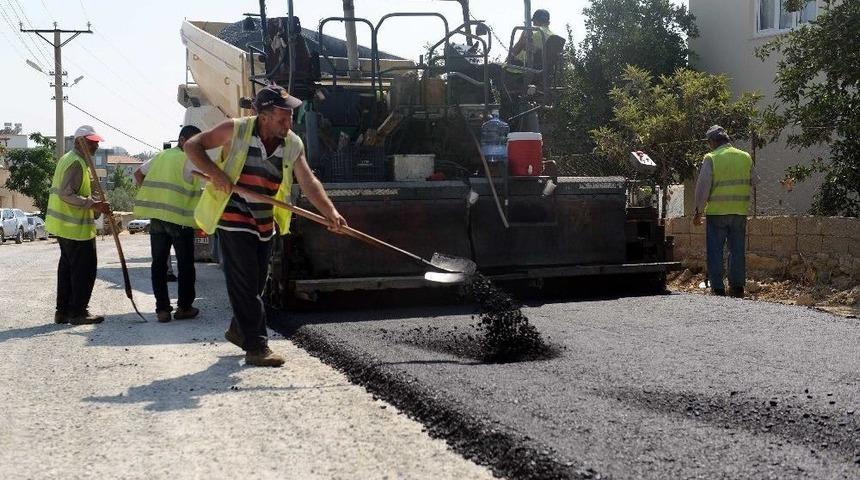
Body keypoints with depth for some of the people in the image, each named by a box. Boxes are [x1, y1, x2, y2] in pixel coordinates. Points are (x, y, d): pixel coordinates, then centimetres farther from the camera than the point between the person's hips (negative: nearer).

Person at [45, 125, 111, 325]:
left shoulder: (69, 159, 17)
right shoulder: (76, 163, -17)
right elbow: (66, 195, -25)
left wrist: (94, 200, 17)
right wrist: (93, 204, -28)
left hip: (64, 225, 11)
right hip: (76, 226, -11)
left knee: (68, 267, 15)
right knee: (84, 269, -5)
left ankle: (63, 311, 20)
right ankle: (78, 312, -1)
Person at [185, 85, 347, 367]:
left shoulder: (293, 145, -1)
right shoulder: (236, 130, -13)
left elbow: (309, 183, -7)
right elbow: (192, 146, -7)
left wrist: (330, 212, -21)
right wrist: (214, 172, -22)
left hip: (264, 225, 6)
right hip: (233, 220, -6)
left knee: (257, 283, 16)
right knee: (244, 283, -7)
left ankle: (238, 331, 38)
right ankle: (256, 347, -3)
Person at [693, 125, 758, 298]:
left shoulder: (711, 159, -7)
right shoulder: (745, 157, 6)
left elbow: (703, 187, -8)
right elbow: (754, 182, 15)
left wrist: (698, 211, 0)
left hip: (717, 212, -4)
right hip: (740, 212, 4)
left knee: (715, 251, 3)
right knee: (738, 250, 11)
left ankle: (717, 287, 1)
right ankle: (737, 286, 12)